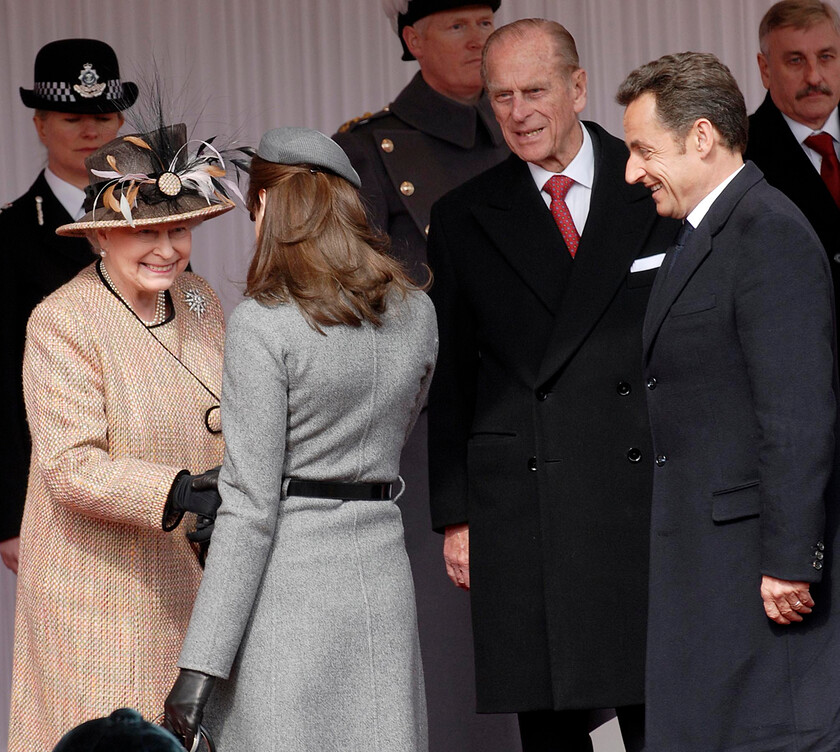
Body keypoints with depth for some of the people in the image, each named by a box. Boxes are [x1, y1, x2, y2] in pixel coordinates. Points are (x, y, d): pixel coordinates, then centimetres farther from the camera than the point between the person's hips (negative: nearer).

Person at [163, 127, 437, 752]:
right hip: (382, 579, 6)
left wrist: (200, 666, -12)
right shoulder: (416, 314, 8)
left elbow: (251, 507, -13)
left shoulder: (263, 326, -9)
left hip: (287, 586, -6)